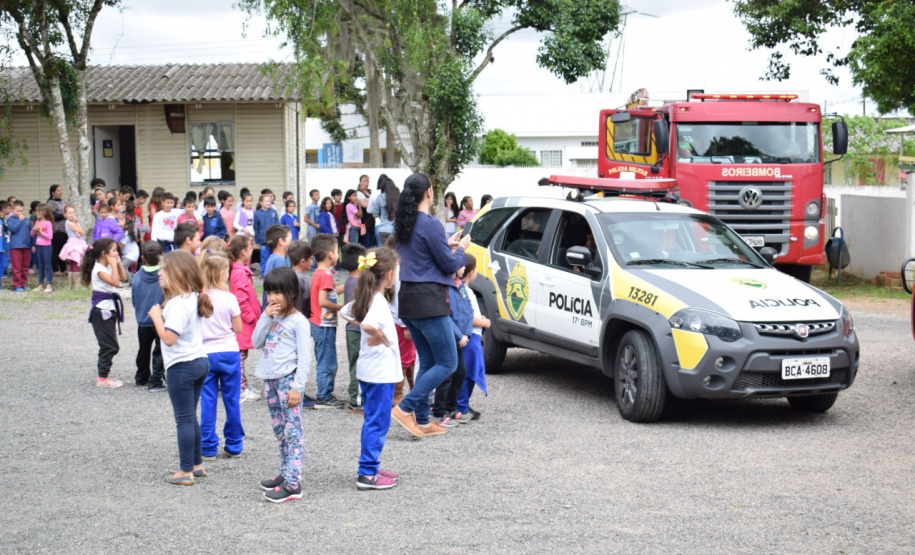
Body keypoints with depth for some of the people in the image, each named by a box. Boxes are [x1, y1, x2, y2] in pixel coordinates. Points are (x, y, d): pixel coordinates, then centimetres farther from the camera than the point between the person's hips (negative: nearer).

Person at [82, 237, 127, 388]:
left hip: (109, 309, 10)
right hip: (102, 310, -10)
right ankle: (102, 379, -6)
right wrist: (113, 265, -22)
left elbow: (123, 277, 15)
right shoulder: (99, 269, -18)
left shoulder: (108, 267, 11)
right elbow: (115, 282, -29)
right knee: (110, 346, -9)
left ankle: (105, 374, 24)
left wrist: (118, 263, 7)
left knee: (109, 346, 15)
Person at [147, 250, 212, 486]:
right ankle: (197, 464, 26)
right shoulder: (194, 298, 8)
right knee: (191, 418, 18)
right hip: (200, 361, 9)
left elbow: (169, 338, -25)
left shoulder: (177, 304, -20)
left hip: (181, 366, -9)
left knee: (184, 419, -2)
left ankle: (186, 471, 4)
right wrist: (162, 315, 5)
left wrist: (156, 316, -13)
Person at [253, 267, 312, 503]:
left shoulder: (298, 321, -9)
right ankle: (285, 474, 24)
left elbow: (304, 357, -12)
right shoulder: (271, 318, 13)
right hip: (270, 379, 8)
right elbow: (257, 343, 5)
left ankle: (293, 483, -11)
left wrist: (297, 387, -17)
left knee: (292, 431, -8)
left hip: (288, 380, -8)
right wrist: (266, 317, -4)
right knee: (279, 431, 14)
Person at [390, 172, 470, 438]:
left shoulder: (404, 225, 11)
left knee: (428, 362, 15)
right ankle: (405, 408, -10)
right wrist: (460, 248, 9)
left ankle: (422, 421, 14)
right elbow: (449, 265, -10)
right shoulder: (430, 225, -15)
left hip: (408, 298, 9)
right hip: (428, 300, -9)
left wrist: (447, 245, 20)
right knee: (447, 363, -2)